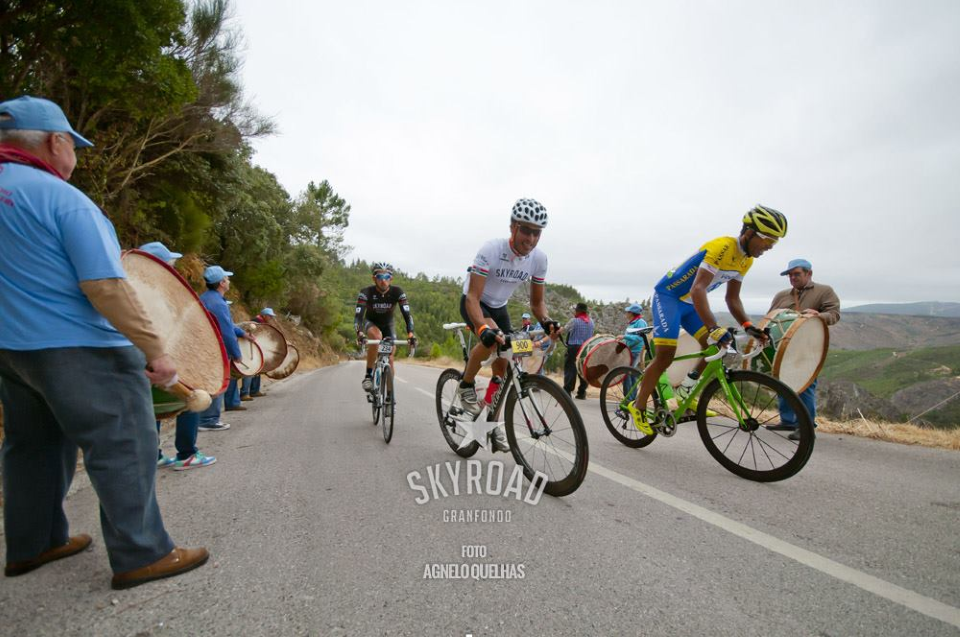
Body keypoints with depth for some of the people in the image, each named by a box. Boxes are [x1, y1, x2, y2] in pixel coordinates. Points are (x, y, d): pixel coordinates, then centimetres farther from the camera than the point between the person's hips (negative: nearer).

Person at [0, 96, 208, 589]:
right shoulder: (64, 199, -17)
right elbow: (105, 288, -24)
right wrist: (155, 350, -20)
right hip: (81, 349, -9)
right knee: (123, 451, 0)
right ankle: (141, 555, 8)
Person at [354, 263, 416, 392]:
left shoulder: (397, 292, -25)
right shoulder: (366, 292, -28)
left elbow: (407, 314, -30)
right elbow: (358, 315, -35)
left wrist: (410, 334, -46)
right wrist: (359, 333, -53)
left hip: (388, 325, 2)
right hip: (370, 323, -2)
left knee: (389, 358, -9)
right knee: (376, 336, -37)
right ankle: (368, 375, -25)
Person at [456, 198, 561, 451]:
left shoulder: (539, 259, -17)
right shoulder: (491, 250, -31)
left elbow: (536, 301, -6)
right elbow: (473, 297, -35)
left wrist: (546, 321, -27)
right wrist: (484, 328, -52)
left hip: (499, 306, 5)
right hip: (474, 303, -5)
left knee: (503, 366, -1)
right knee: (491, 338, -35)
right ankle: (466, 385, -8)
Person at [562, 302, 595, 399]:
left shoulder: (574, 321, -10)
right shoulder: (591, 321, 8)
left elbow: (564, 330, -2)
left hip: (574, 348, -5)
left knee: (570, 369, -2)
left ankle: (567, 392, -5)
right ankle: (582, 393, 13)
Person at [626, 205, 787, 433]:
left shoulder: (746, 259, 2)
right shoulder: (722, 247, -27)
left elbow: (732, 298, 6)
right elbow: (697, 289, -39)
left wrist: (748, 326, -10)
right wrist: (714, 328, -48)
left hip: (690, 303, 9)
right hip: (667, 296, -9)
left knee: (716, 346, -1)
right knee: (665, 356, -15)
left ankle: (685, 392, 15)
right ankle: (638, 407, -1)